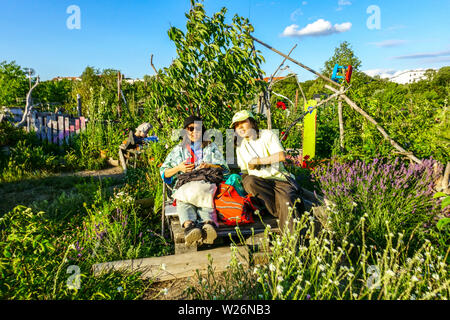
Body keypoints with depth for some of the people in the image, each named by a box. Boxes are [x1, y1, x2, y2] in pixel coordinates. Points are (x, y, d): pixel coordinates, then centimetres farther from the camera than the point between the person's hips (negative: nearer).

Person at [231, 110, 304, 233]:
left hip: (278, 178, -2)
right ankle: (280, 212, -28)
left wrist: (257, 160, -8)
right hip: (259, 182, 3)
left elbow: (281, 156, -11)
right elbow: (244, 172, 19)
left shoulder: (267, 135, 4)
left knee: (287, 200, -31)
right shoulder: (240, 146, 17)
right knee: (249, 181, -32)